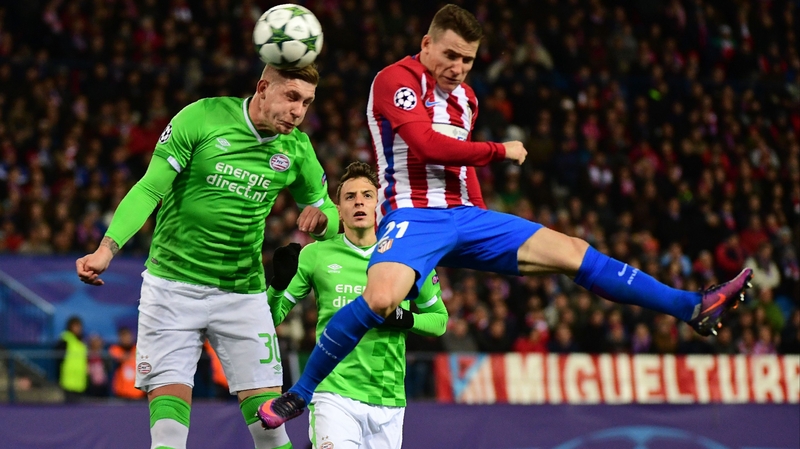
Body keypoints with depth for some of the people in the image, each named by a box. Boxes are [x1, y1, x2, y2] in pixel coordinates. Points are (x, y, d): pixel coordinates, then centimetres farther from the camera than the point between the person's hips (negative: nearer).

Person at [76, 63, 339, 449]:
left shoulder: (296, 149, 1)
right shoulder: (201, 118, -10)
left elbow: (328, 211, 13)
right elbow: (150, 189, -11)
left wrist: (320, 217, -12)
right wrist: (107, 248, -23)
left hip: (243, 291, 3)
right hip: (173, 283, -3)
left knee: (265, 400, -5)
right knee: (168, 395, -11)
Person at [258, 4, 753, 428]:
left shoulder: (465, 96, 19)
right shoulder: (396, 80, -7)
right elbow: (427, 145, -19)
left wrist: (486, 227, 22)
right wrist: (500, 151, -10)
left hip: (465, 217, 7)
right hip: (413, 216, -7)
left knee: (572, 251, 0)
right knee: (380, 298, -36)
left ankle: (694, 308, 1)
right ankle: (299, 393, -21)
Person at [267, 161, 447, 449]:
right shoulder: (315, 255, 2)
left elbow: (439, 319, 14)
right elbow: (271, 317, 5)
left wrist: (407, 320, -7)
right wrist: (279, 282, -15)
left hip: (388, 402, 3)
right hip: (334, 395, -3)